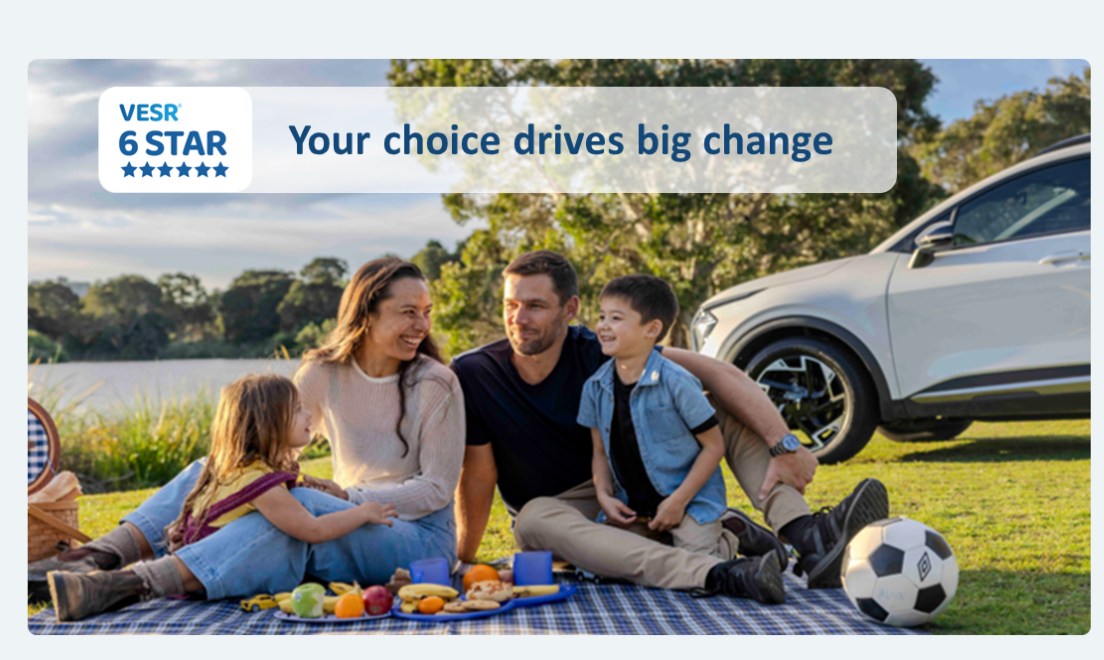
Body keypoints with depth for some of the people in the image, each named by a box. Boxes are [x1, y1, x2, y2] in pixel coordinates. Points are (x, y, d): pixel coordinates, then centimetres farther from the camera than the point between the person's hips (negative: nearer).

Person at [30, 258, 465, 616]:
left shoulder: (436, 385, -9)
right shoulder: (323, 374, 3)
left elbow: (437, 488, -10)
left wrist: (348, 498, -20)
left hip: (421, 538, -5)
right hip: (345, 523, 5)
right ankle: (102, 557, -29)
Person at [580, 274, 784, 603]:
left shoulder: (675, 382, -16)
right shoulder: (595, 388, 0)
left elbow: (714, 446, -12)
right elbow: (601, 451, 9)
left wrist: (678, 501, -17)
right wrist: (604, 496, -9)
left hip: (691, 500, -5)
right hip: (632, 508, 5)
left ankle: (728, 542, 12)